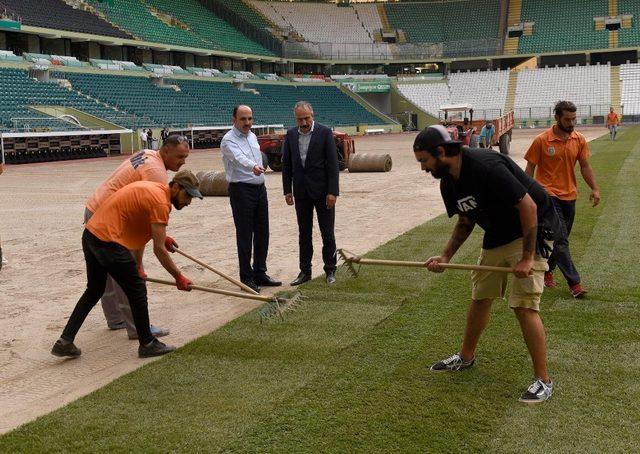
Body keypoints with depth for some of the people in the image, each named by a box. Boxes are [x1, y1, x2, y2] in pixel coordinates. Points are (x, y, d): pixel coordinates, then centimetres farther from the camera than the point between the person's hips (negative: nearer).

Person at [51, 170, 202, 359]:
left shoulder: (152, 188, 14)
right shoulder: (161, 203, -15)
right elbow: (159, 250, -15)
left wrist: (160, 236, 17)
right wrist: (178, 277, -7)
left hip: (90, 235, 10)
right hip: (108, 242, -10)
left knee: (93, 291, 21)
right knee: (137, 291, 2)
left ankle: (65, 342, 21)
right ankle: (147, 344, 14)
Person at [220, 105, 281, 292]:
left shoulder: (252, 136, 13)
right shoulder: (229, 140, -14)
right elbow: (239, 158, -34)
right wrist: (253, 167, -53)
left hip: (260, 188, 8)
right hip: (242, 190, -8)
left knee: (262, 233, 11)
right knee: (245, 235, -4)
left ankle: (260, 273, 22)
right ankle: (246, 278, 4)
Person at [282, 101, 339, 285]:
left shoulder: (325, 132, -7)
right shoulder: (291, 135, 5)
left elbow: (333, 163, -9)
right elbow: (286, 164, 9)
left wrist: (332, 192, -14)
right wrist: (287, 190, 4)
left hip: (322, 191, -4)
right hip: (301, 192, 4)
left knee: (327, 233, 3)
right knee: (304, 234, 9)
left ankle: (330, 270, 14)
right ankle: (305, 271, 17)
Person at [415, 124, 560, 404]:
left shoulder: (486, 166, -29)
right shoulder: (448, 183, -2)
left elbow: (528, 206, -28)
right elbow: (465, 222, 13)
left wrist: (527, 258, -27)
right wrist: (445, 256, 0)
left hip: (530, 232, -9)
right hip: (496, 235, 9)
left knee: (524, 305, -15)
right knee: (480, 297, 16)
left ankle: (543, 380, -4)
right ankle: (466, 357, 36)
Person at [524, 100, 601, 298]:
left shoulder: (579, 140, 3)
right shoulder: (542, 141, -9)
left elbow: (585, 166, 8)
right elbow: (530, 168, -3)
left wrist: (594, 188, -4)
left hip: (569, 195, 5)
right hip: (548, 194, -5)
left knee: (559, 239, 14)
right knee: (560, 240, -10)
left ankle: (546, 270, 32)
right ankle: (574, 283, -10)